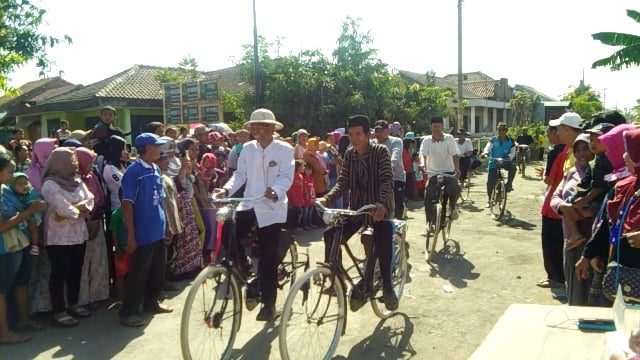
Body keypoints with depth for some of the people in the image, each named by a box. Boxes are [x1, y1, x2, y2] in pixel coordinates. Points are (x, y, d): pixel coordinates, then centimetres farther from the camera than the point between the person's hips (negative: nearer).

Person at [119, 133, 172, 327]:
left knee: (157, 271, 17)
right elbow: (127, 205, -15)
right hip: (143, 233, -8)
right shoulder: (133, 171, -14)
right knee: (138, 274, 1)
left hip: (158, 231, 8)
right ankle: (128, 312, 13)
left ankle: (151, 303, 33)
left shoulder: (156, 169, 8)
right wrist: (131, 235, -16)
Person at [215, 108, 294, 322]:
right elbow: (240, 174, 4)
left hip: (271, 208, -4)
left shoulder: (285, 150, -5)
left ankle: (268, 304, 18)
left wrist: (275, 191, -34)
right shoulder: (248, 148, 7)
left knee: (268, 258, 2)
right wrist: (227, 189, -14)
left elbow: (286, 177, -14)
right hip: (249, 205, 4)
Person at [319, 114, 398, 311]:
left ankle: (387, 286, -2)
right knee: (331, 235, -13)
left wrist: (382, 203, -42)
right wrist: (327, 198, -21)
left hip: (379, 208, -4)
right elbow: (343, 182, -2)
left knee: (383, 245, -23)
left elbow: (387, 180, -23)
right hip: (356, 208, 4)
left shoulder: (381, 152, -12)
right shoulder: (349, 154, 2)